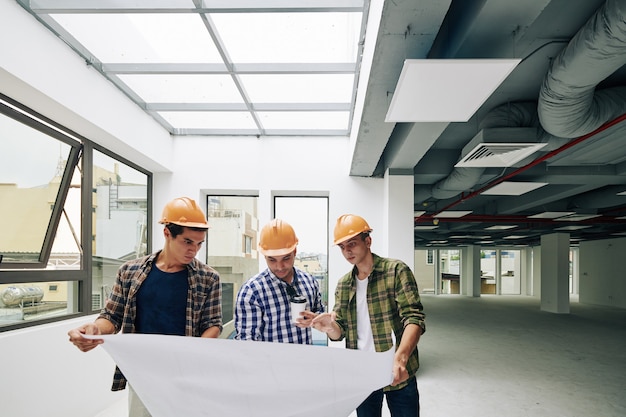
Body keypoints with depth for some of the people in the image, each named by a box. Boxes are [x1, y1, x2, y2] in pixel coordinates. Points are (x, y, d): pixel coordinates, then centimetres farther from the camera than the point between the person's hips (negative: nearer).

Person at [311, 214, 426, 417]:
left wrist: (400, 357, -32)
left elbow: (413, 318, -16)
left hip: (397, 374, -4)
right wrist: (330, 326, -16)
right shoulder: (343, 284, 7)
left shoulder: (396, 270, -8)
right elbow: (340, 332, 7)